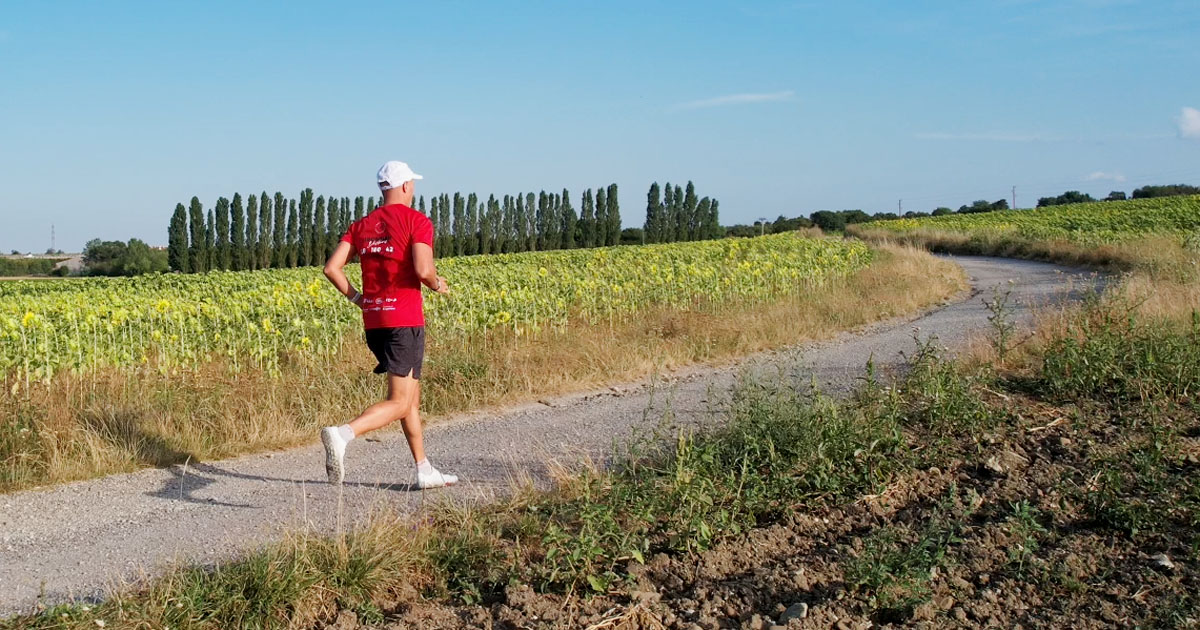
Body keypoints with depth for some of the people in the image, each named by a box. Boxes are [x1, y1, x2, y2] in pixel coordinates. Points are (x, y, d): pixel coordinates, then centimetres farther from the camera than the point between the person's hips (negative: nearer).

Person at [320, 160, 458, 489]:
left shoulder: (362, 225, 12)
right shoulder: (417, 221, -6)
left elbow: (332, 268, 3)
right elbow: (423, 269, -20)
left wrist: (355, 297, 14)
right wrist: (437, 285, 0)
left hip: (373, 321, 7)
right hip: (404, 321, -7)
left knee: (412, 396, 17)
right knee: (399, 403, -7)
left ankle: (425, 472, 21)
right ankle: (342, 433, -30)